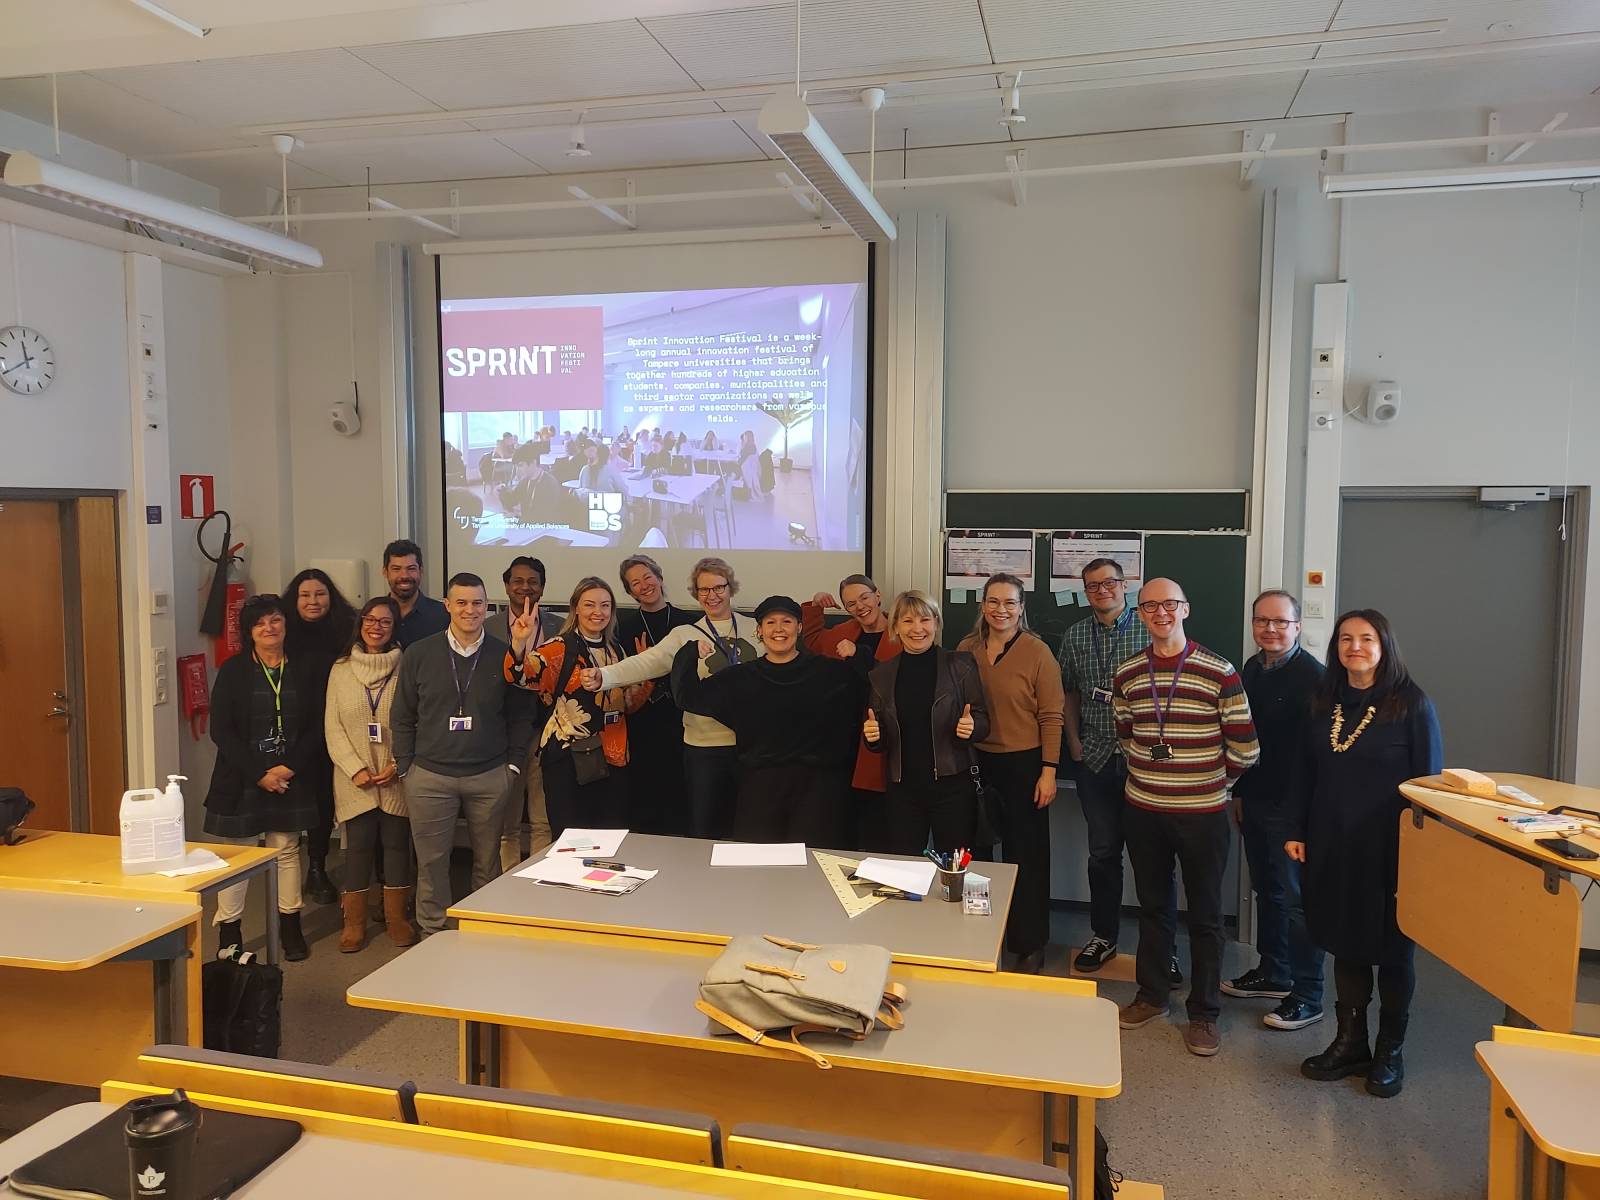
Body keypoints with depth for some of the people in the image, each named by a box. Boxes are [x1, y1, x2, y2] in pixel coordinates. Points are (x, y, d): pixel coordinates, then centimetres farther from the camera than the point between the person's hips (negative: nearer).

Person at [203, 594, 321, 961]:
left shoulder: (304, 670, 4)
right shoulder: (233, 671, -1)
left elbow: (316, 728, 2)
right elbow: (221, 730, -7)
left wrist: (290, 768, -10)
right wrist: (259, 774, -13)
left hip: (290, 779, 2)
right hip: (241, 780, -2)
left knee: (287, 850, 10)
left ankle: (290, 927, 20)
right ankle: (229, 932, 13)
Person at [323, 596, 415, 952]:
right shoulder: (341, 669, 5)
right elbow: (332, 726, 2)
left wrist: (398, 765, -12)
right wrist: (355, 769, -9)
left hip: (397, 777, -1)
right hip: (355, 779, 1)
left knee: (397, 843, 6)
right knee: (358, 846, 4)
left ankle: (397, 917, 18)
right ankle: (354, 922, 15)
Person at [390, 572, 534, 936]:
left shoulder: (504, 656, 2)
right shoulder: (419, 654, 1)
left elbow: (520, 716, 7)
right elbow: (402, 717, 6)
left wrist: (513, 764, 2)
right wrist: (406, 767, 2)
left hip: (490, 777, 0)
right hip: (430, 776, 0)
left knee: (488, 861, 8)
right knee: (431, 862, 5)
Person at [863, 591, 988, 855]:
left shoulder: (961, 665, -1)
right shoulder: (881, 675, 6)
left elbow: (983, 722, 2)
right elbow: (879, 744, 11)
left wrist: (971, 727, -20)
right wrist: (872, 736, -10)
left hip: (953, 785, -2)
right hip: (902, 788, 2)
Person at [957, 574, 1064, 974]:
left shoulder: (1037, 652, -8)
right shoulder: (967, 648, 3)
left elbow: (1051, 717, -8)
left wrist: (1048, 772, -12)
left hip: (1023, 764, -4)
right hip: (976, 762, 4)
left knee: (1025, 855, 5)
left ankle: (1030, 947, 20)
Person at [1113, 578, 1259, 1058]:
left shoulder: (1219, 672, -11)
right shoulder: (1127, 675, 2)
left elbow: (1245, 749, -6)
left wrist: (1213, 781, 6)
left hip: (1203, 814, -3)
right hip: (1143, 811, 4)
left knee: (1205, 916, 8)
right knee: (1153, 906, 17)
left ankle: (1204, 1014, 23)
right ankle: (1152, 995, 34)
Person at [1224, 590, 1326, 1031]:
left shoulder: (1312, 676, -16)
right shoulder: (1252, 669, 9)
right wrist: (1239, 792, 17)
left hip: (1291, 805, -8)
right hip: (1255, 799, 8)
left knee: (1295, 898, 0)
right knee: (1266, 891, 18)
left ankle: (1307, 997, 12)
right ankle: (1273, 973, 33)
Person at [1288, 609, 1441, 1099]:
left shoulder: (1412, 704, -8)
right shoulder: (1325, 704, 7)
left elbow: (1429, 781, -7)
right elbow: (1305, 772, 11)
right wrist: (1297, 831, 8)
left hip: (1390, 850, -4)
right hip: (1333, 846, 4)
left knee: (1392, 949, 9)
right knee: (1344, 944, 12)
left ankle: (1390, 1053, 24)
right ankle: (1350, 1042, 26)